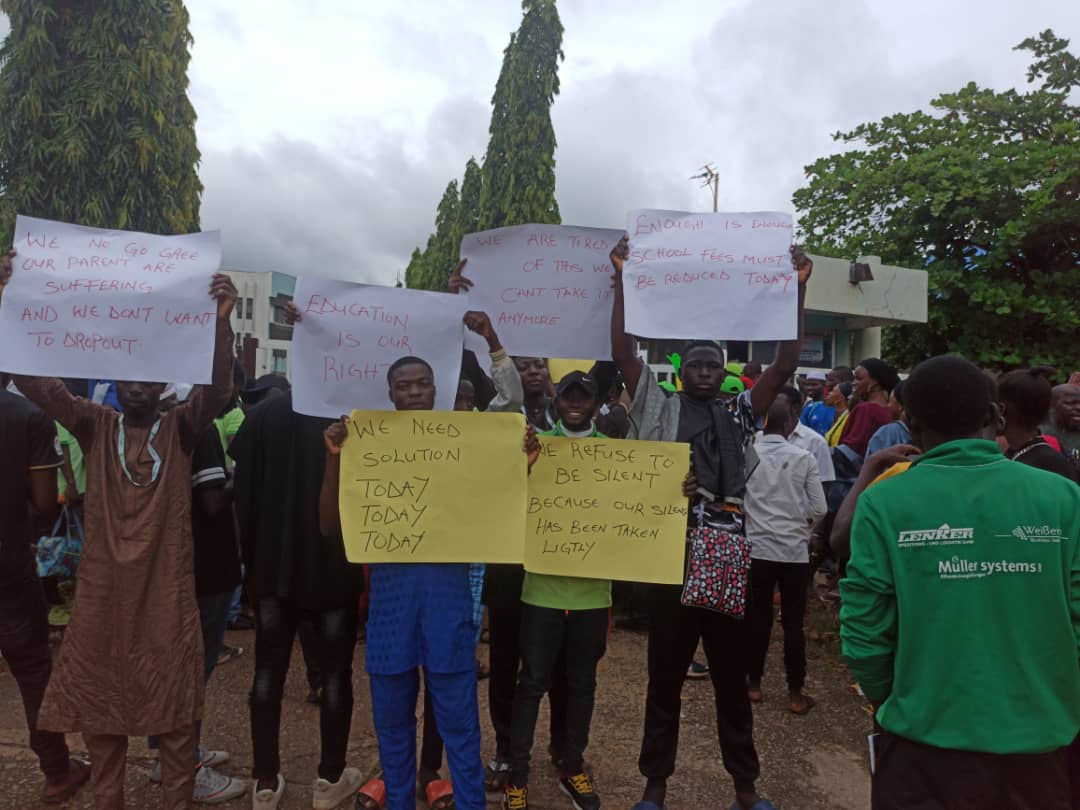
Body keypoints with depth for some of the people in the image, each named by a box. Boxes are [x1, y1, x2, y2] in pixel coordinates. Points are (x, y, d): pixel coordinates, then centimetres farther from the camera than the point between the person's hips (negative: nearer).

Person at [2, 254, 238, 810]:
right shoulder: (95, 426, 4)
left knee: (174, 720, 9)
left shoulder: (180, 429, -2)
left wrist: (222, 323, -34)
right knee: (99, 716, 16)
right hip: (101, 597, 2)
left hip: (167, 599, -2)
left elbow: (218, 388, -19)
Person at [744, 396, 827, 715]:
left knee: (757, 618, 11)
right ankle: (796, 693, 15)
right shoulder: (804, 458, -5)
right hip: (795, 550, 0)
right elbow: (819, 509, -4)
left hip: (757, 548, 1)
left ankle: (753, 683, 22)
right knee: (793, 622, 8)